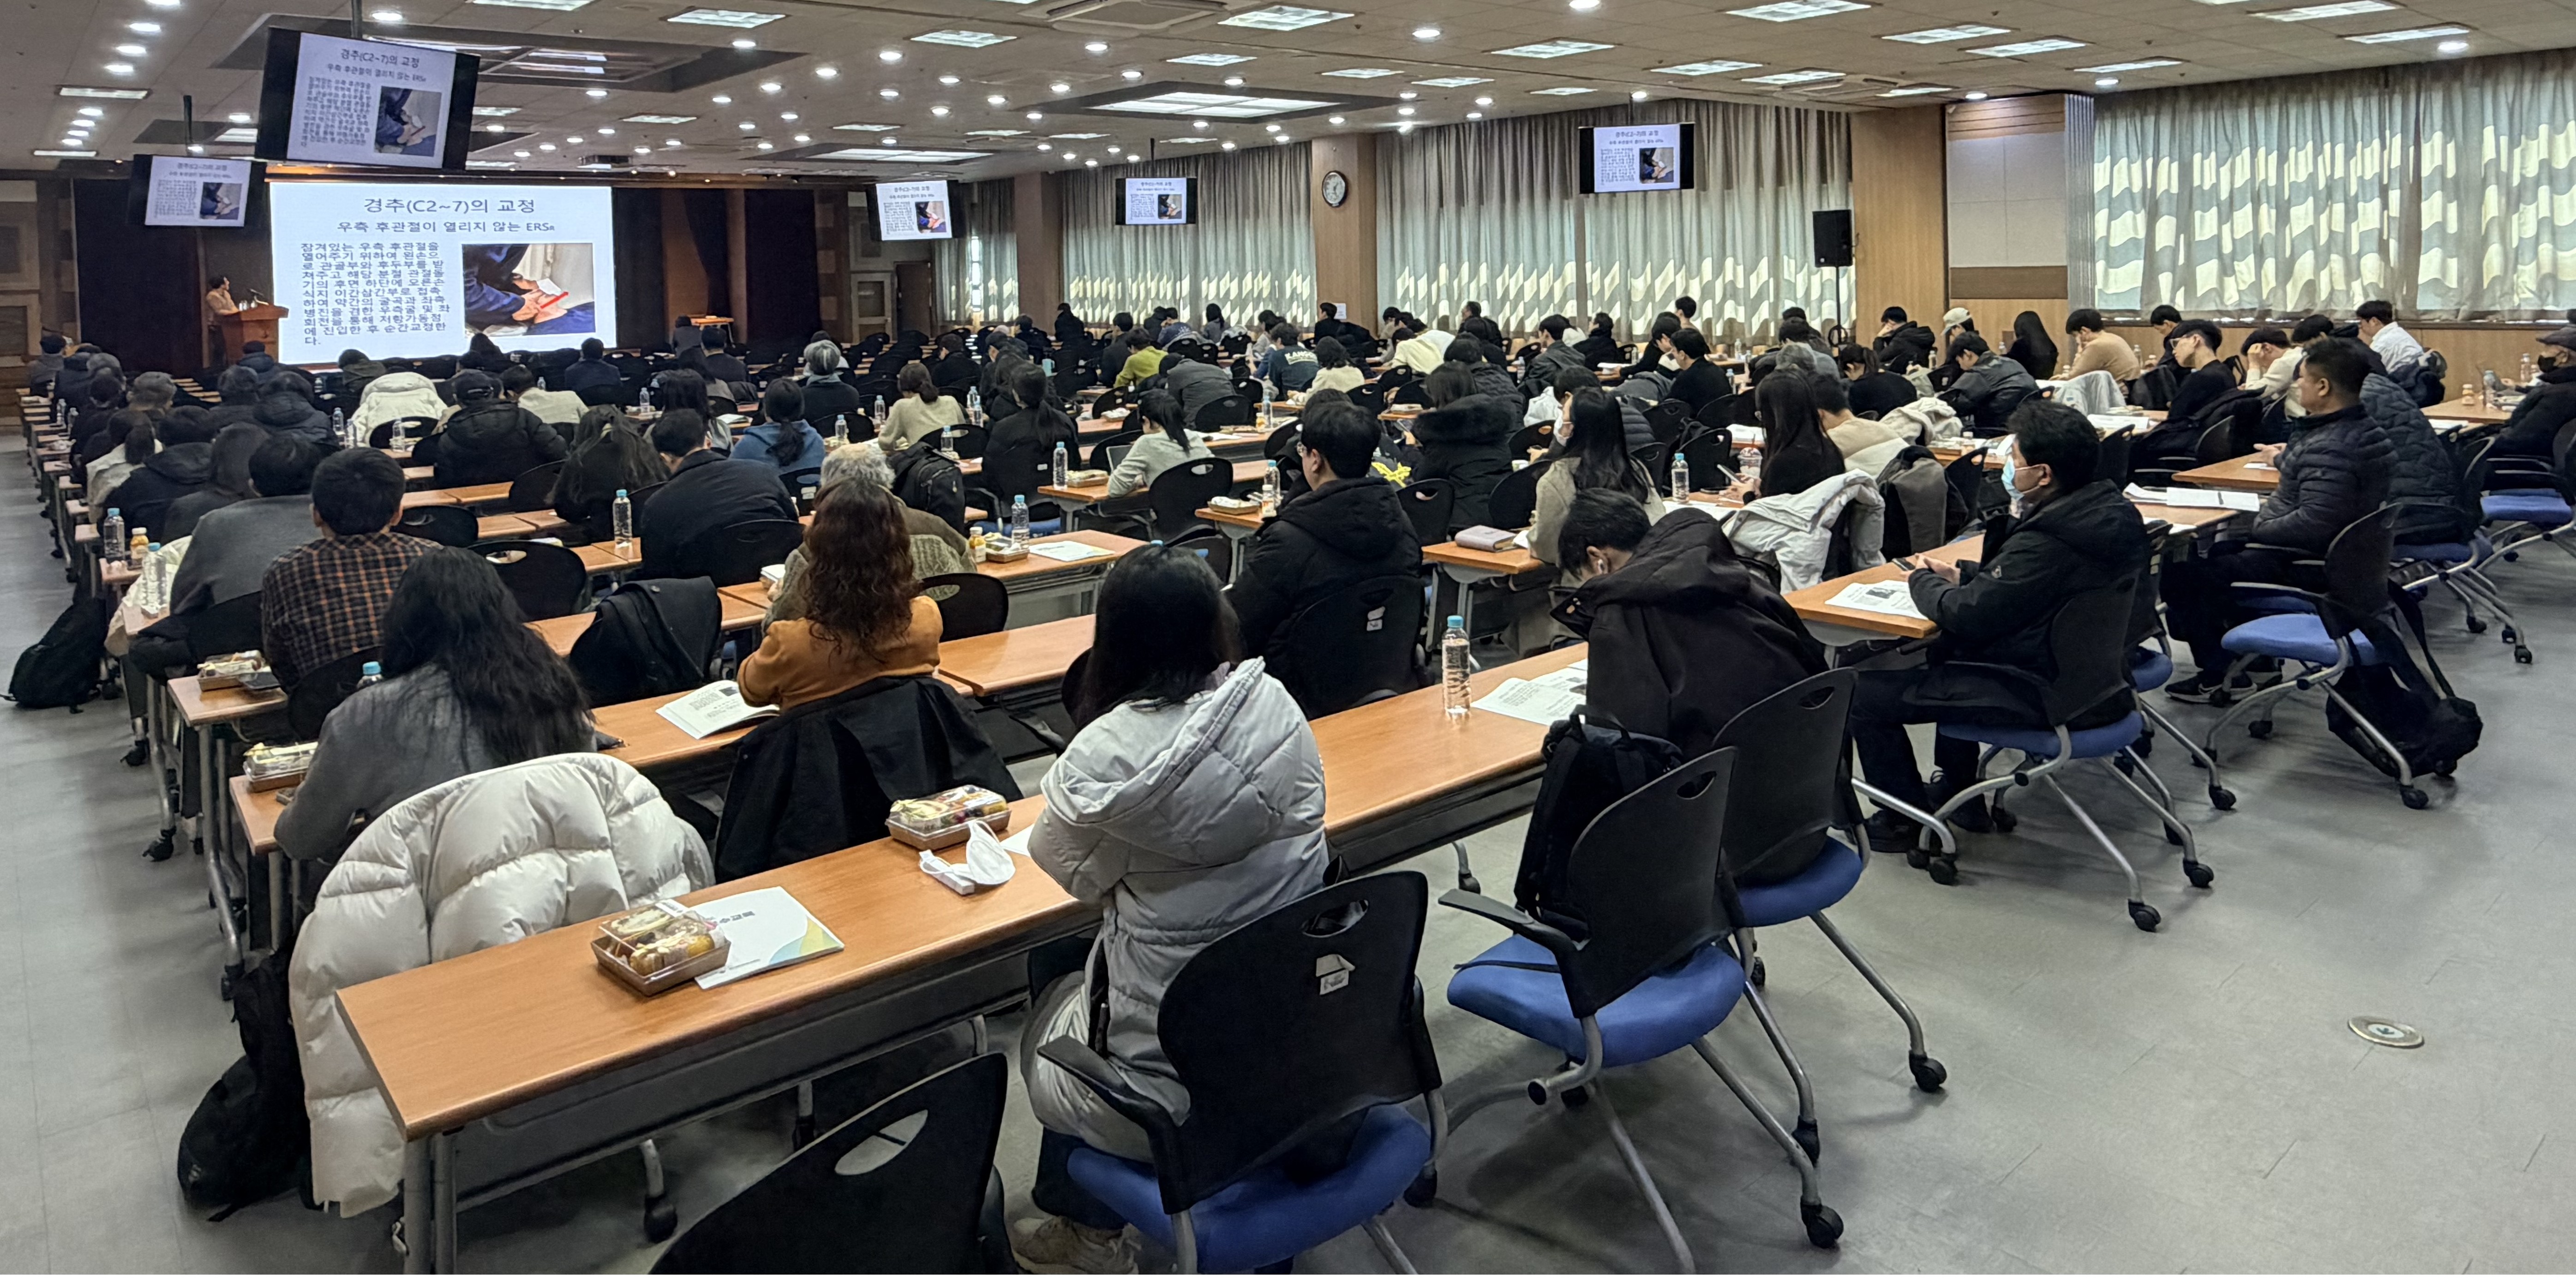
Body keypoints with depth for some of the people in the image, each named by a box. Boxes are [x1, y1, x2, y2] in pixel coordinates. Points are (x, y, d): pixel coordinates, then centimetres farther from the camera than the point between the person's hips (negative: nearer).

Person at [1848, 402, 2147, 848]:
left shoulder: (2046, 544, -30)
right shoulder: (2110, 509, 0)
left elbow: (1967, 616, -24)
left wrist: (1923, 580, -5)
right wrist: (1963, 577, 5)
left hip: (2044, 696, -10)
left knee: (1865, 692, -6)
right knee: (1946, 650, 34)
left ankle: (1905, 820, 12)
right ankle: (1960, 794, 37)